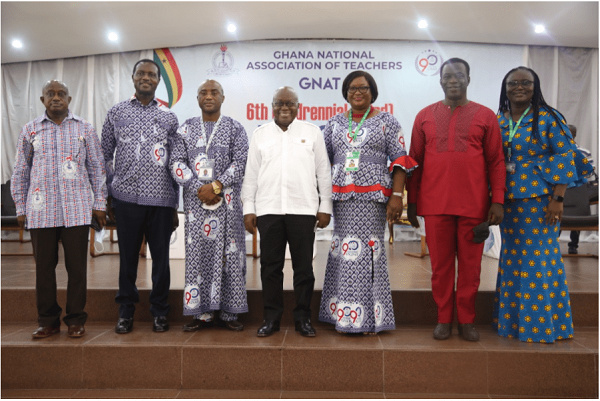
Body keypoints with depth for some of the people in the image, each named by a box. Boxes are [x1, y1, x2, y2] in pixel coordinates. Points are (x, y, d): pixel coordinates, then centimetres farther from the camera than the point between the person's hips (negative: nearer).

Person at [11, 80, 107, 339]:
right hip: (40, 211, 1)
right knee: (44, 266, 6)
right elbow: (20, 173, 13)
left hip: (76, 210, -1)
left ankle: (76, 320, 14)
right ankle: (48, 320, 19)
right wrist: (21, 208, 9)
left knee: (76, 266, 1)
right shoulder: (30, 130, 10)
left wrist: (99, 203, 3)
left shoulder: (84, 128, 8)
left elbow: (97, 168, 8)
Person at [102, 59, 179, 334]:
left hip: (161, 199, 0)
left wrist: (175, 205, 7)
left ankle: (159, 311, 18)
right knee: (128, 256, 6)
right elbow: (105, 156, 11)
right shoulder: (116, 112, 10)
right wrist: (107, 196, 6)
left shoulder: (169, 117, 11)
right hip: (126, 197, 0)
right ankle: (126, 311, 21)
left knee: (161, 257, 4)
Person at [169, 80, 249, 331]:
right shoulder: (186, 129, 13)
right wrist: (199, 190, -9)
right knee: (197, 253, 1)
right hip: (195, 200, 2)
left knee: (228, 253, -1)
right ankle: (202, 313, 11)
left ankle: (228, 313, 9)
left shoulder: (235, 128, 8)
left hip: (227, 200, -1)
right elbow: (177, 163, 4)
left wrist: (216, 186, -13)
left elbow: (240, 162, -3)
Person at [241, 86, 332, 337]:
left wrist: (325, 207, 3)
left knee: (303, 267, 4)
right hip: (268, 210, 1)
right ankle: (271, 319, 16)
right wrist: (249, 209, 4)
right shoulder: (260, 134, 13)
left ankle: (303, 318, 16)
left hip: (303, 209, -1)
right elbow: (251, 174, 10)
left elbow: (323, 172, 8)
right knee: (270, 266, 5)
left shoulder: (312, 132, 10)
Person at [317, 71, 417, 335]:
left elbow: (399, 160, 0)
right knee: (344, 250, 4)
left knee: (369, 249, -3)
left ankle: (369, 317, 9)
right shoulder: (335, 123, 15)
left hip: (373, 196, -3)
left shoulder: (386, 122, 6)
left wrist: (397, 196, -10)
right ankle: (343, 314, 16)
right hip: (342, 197, 3)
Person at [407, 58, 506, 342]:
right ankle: (444, 319, 20)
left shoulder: (484, 116, 7)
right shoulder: (425, 116, 9)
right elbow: (414, 161, 9)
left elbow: (496, 161, 5)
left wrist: (497, 201, -3)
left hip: (473, 205, 0)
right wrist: (412, 202, 6)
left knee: (470, 265, 7)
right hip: (436, 204, 1)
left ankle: (467, 321, 21)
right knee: (440, 265, 7)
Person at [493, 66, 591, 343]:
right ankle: (513, 320, 22)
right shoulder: (498, 121, 10)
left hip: (539, 199, -4)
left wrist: (558, 198, -13)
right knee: (512, 257, 10)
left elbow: (565, 158, -6)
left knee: (539, 258, -3)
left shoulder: (549, 118, -2)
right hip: (508, 201, 5)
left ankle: (541, 321, 11)